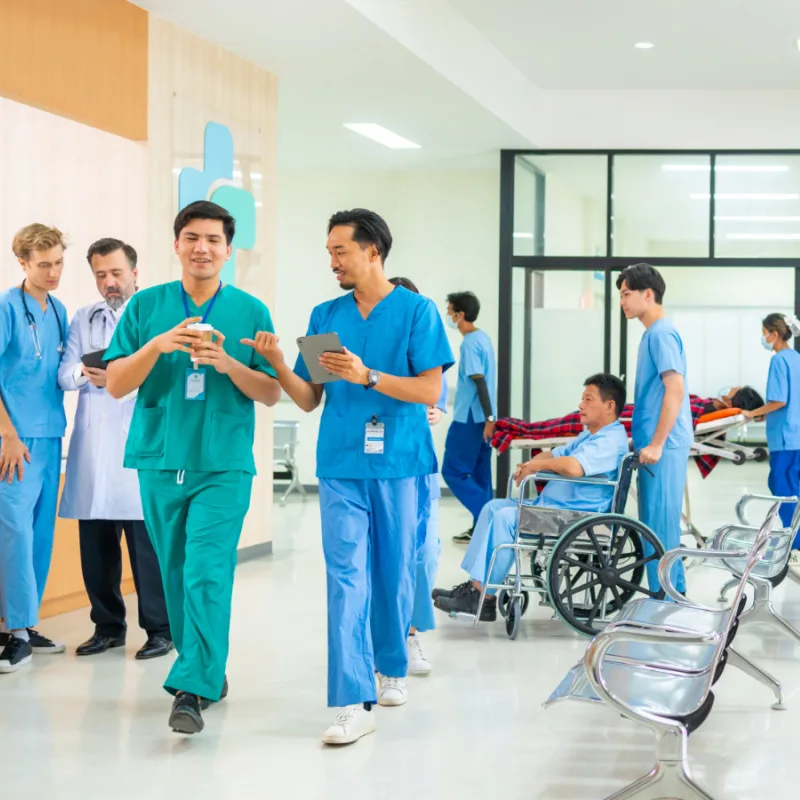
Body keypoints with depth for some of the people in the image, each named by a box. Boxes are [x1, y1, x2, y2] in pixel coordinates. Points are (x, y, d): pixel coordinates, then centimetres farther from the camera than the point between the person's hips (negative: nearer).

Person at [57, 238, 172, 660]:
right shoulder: (83, 319, 16)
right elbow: (64, 374, 6)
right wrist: (85, 374, -16)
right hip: (92, 446, 4)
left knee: (147, 542, -4)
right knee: (95, 544, 6)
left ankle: (159, 629, 5)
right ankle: (108, 626, 18)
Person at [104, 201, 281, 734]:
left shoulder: (251, 312, 4)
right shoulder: (146, 306, 6)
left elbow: (272, 394, 3)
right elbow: (116, 384, 1)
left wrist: (227, 363, -15)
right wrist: (156, 345, -16)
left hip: (224, 465, -2)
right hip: (160, 462, 2)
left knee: (208, 574, -14)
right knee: (176, 575, 10)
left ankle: (192, 690, -16)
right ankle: (208, 670, 26)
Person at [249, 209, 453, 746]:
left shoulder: (417, 310, 0)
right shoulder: (326, 316, 11)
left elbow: (430, 390, -8)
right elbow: (309, 400, 11)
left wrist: (366, 376, -18)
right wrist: (278, 364, -7)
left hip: (399, 463, -2)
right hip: (341, 465, 2)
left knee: (395, 573, 9)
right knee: (346, 576, -7)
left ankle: (392, 668, 32)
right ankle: (353, 703, -11)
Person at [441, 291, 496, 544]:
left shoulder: (469, 343, -15)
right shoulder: (483, 338, 13)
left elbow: (480, 382, -20)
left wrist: (489, 418, -23)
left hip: (469, 418, -9)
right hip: (480, 418, 9)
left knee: (453, 471, -5)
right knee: (478, 474, 10)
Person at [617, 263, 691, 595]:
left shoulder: (662, 334, -14)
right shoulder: (653, 333, 16)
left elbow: (675, 390, -22)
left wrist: (656, 444, -22)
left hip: (663, 446, -10)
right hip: (656, 443, 10)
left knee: (659, 524, -6)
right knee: (658, 524, 13)